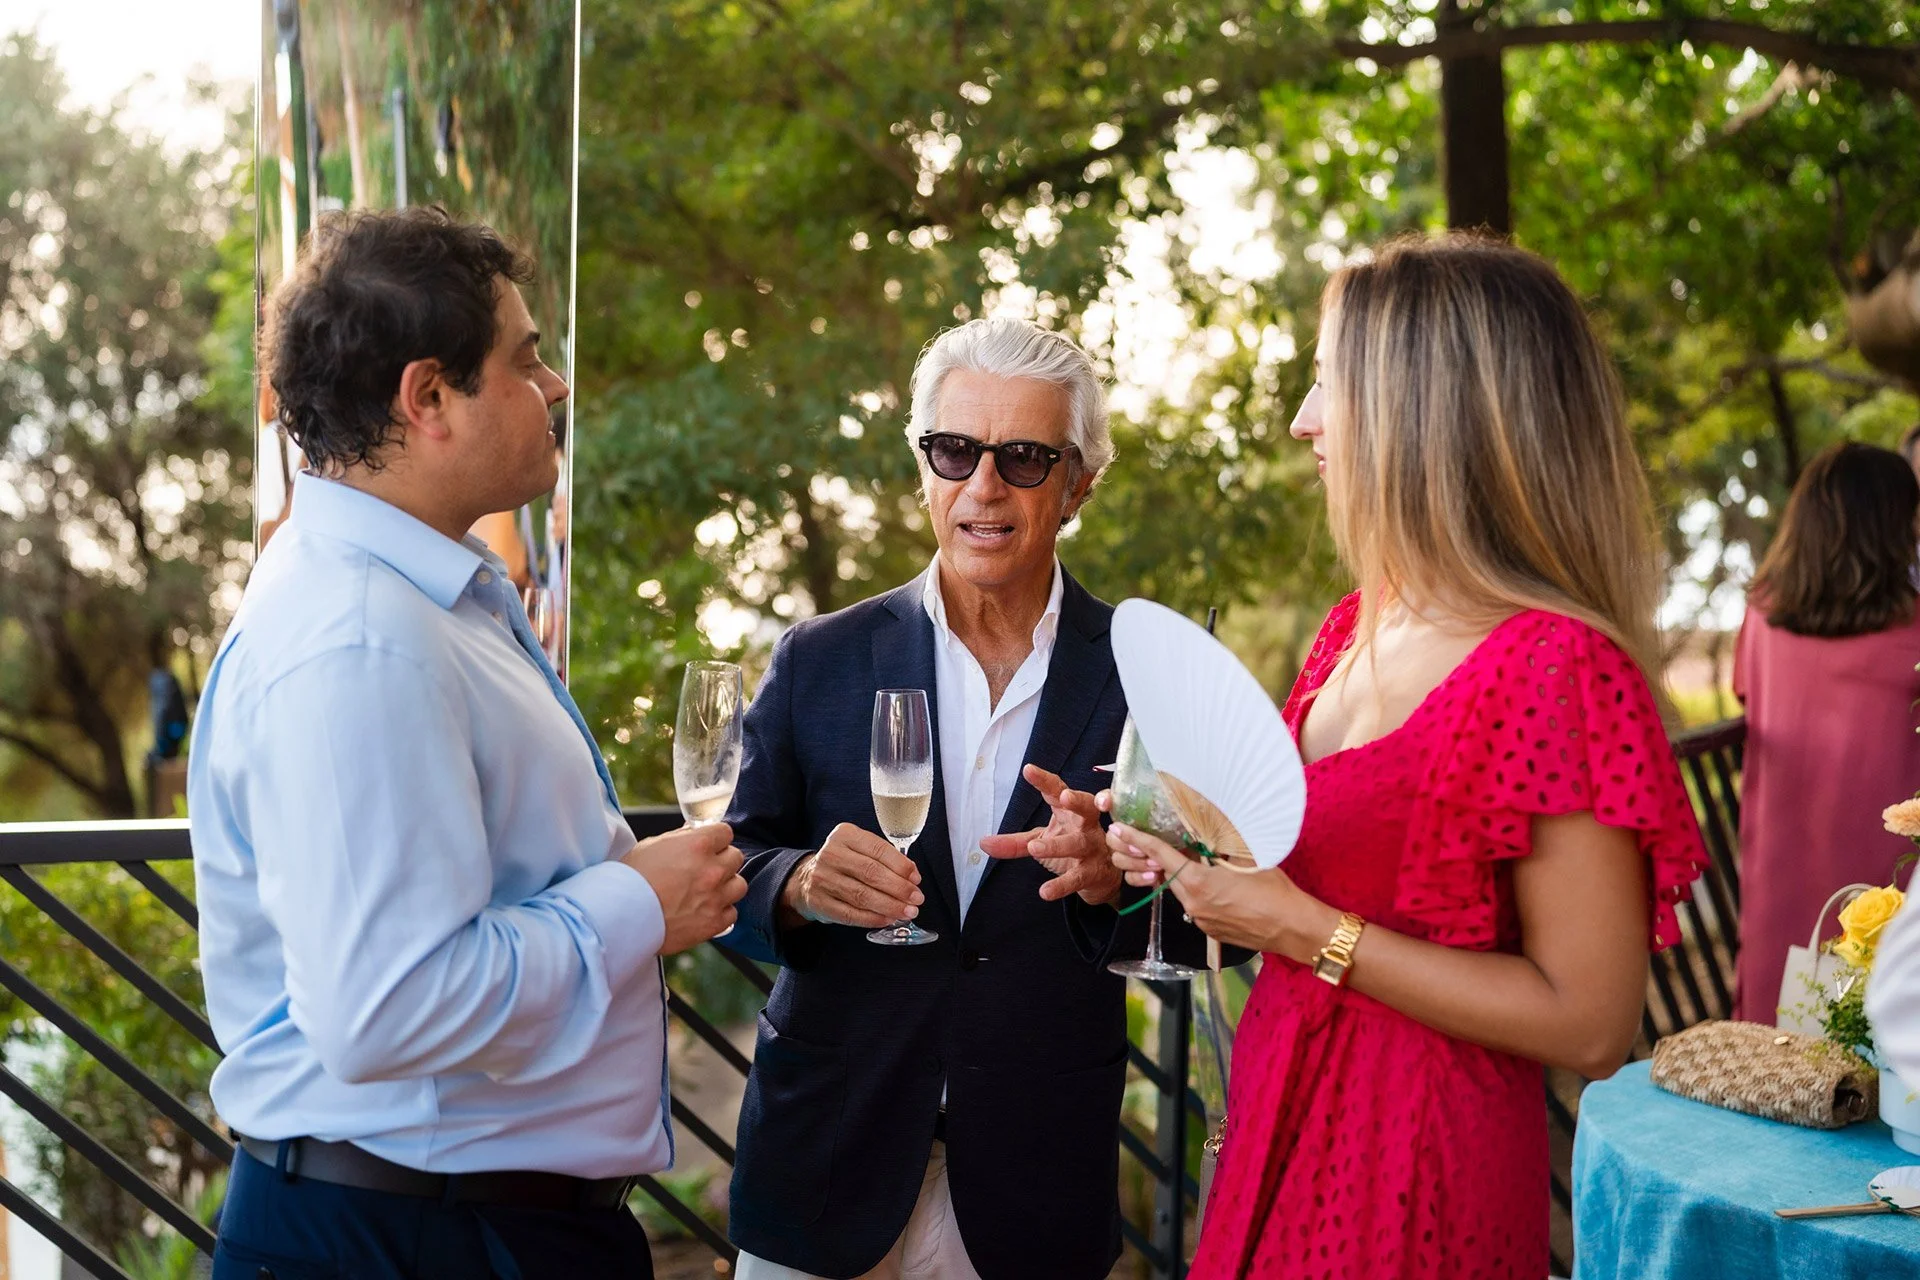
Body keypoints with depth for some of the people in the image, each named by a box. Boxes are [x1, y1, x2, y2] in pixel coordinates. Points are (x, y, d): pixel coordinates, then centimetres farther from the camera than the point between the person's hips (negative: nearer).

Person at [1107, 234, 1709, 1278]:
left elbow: (1589, 1025, -20)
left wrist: (1308, 930, -21)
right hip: (1284, 1104, 8)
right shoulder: (1364, 624, 6)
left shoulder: (1555, 668, -20)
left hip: (1415, 1151, -8)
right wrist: (1204, 851, 2)